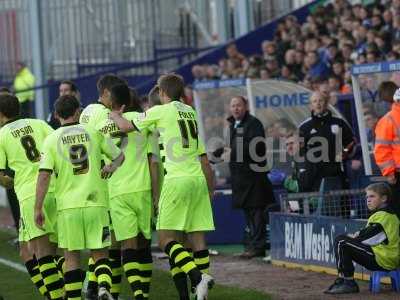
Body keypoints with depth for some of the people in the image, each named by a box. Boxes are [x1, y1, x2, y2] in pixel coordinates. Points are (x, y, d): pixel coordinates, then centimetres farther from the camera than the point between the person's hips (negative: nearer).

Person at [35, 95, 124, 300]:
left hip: (68, 206, -1)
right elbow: (119, 155, 14)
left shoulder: (52, 139, -1)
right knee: (100, 254, 7)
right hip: (96, 202, 1)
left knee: (71, 258, 9)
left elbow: (44, 175, -7)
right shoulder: (93, 133, 4)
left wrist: (38, 208, -5)